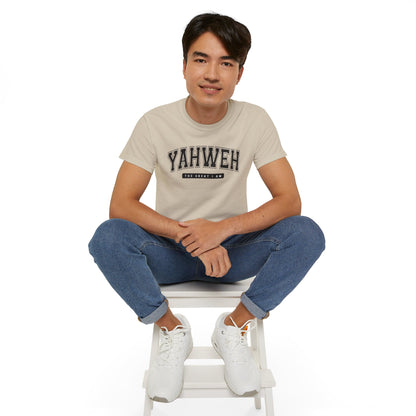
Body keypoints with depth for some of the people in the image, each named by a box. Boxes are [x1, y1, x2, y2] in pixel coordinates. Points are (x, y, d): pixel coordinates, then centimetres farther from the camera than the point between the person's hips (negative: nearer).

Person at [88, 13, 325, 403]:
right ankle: (172, 329, -6)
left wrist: (224, 228, -28)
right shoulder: (155, 123, -9)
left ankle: (235, 325, -5)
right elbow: (121, 204, -15)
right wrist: (190, 236, -26)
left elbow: (289, 200, -12)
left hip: (234, 251, 1)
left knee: (306, 234, -25)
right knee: (107, 238, -29)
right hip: (170, 253, 0)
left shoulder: (255, 120, -7)